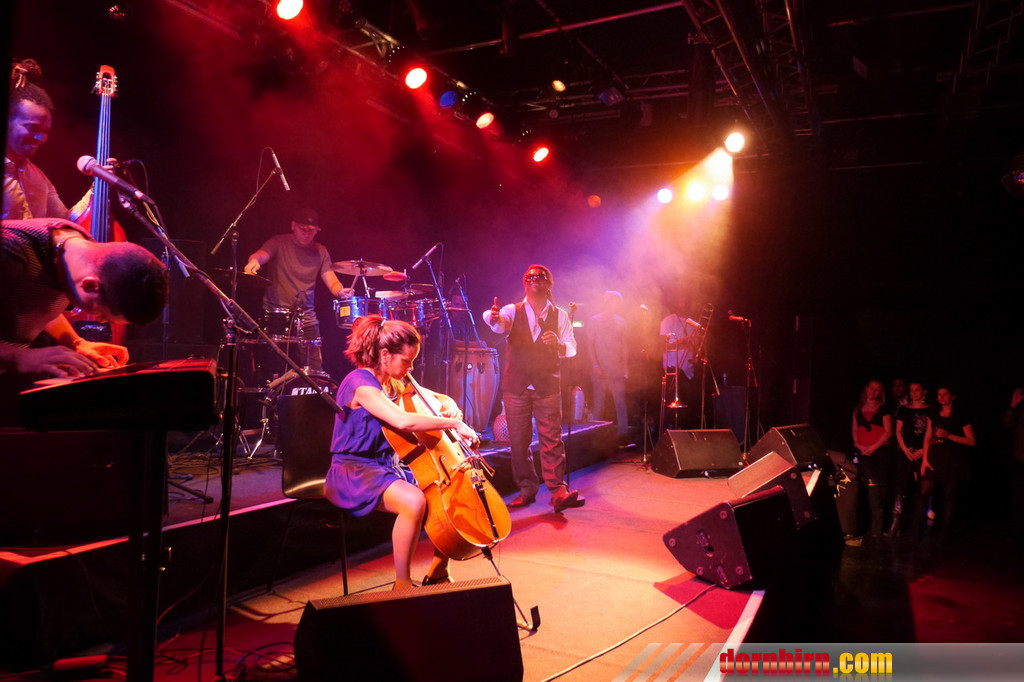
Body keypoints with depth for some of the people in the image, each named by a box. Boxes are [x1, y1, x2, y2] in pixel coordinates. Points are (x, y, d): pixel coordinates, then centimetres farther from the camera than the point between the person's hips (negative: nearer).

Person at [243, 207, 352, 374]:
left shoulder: (320, 251, 11)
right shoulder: (278, 243, 2)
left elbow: (331, 280, 2)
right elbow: (261, 254, -18)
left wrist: (340, 291, -21)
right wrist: (254, 261, -43)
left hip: (307, 318, 3)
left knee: (314, 370, -3)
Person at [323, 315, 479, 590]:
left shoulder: (392, 384, 10)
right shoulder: (360, 383, -18)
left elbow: (441, 399, 19)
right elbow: (404, 421, -35)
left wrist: (452, 410, -5)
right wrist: (454, 424, -28)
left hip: (389, 467, 9)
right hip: (355, 471, -9)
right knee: (414, 501, -36)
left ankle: (437, 573, 12)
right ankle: (402, 584, -16)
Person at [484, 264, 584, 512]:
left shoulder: (559, 315, 8)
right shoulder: (513, 311, 3)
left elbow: (571, 349, 5)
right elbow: (499, 324, -20)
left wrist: (558, 344, -18)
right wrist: (493, 317, -44)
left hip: (548, 385, 0)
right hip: (516, 384, 0)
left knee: (552, 438, -7)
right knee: (518, 440, 3)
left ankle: (558, 491, -5)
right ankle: (527, 490, 15)